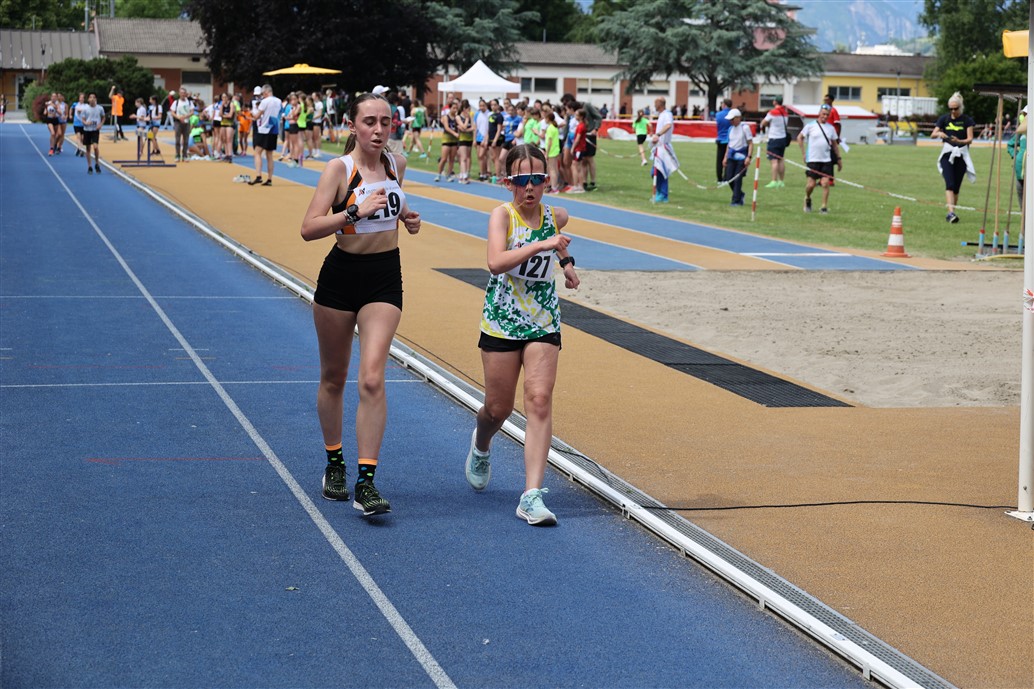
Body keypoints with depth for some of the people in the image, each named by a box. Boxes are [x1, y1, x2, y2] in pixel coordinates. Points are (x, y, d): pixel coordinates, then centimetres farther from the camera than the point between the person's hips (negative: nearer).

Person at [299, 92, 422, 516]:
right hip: (341, 275, -2)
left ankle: (366, 482, -12)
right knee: (333, 377, 12)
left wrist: (405, 217, 4)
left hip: (385, 278, 2)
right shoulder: (340, 168, -12)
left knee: (372, 378, -12)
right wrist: (356, 211, -30)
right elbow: (309, 228, -20)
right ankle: (334, 465, 33)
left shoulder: (396, 164, 3)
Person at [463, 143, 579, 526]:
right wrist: (541, 245, -37)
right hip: (501, 322, -2)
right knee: (498, 408, 8)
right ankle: (480, 446, 45)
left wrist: (565, 260, 16)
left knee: (540, 401, -13)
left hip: (543, 323, 2)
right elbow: (496, 262, -32)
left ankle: (532, 495, -17)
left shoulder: (556, 217, 0)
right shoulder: (502, 215, -13)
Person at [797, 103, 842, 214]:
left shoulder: (831, 128, 9)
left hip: (826, 160, 2)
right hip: (813, 159, -2)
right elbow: (799, 137, 7)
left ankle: (824, 207, -2)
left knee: (825, 183, -8)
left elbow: (834, 144, 18)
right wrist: (803, 153, 1)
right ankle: (807, 199, 27)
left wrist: (839, 158, 14)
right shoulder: (810, 126, 0)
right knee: (811, 184, -4)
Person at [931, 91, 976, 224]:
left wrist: (959, 141, -25)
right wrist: (939, 134, -21)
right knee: (950, 184, -17)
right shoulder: (944, 119, 5)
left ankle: (951, 212, 18)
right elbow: (932, 135, 2)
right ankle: (951, 213, -27)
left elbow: (970, 139, -5)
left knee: (956, 186, 4)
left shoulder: (967, 120, 1)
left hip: (961, 155, 0)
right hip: (947, 154, 0)